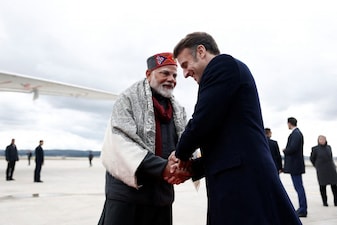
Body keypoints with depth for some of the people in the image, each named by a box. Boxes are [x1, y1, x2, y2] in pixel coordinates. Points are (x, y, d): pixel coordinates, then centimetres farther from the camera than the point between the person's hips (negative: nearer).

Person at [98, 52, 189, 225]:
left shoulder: (178, 111, 14)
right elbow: (120, 144, -15)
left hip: (162, 194, 6)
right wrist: (163, 167, -24)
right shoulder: (128, 100, -3)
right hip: (126, 192, -5)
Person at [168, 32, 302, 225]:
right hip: (242, 176, 9)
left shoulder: (223, 64, -5)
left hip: (241, 180, -9)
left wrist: (182, 154, 4)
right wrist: (191, 168, 13)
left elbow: (202, 121, -15)